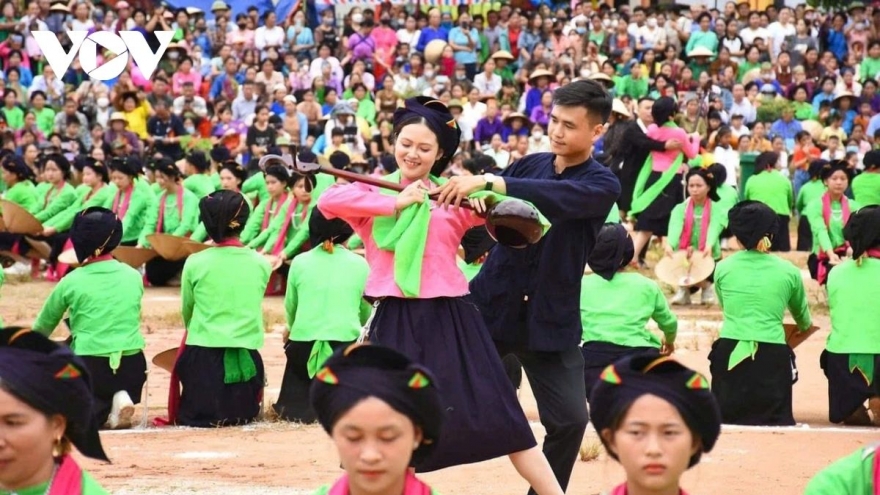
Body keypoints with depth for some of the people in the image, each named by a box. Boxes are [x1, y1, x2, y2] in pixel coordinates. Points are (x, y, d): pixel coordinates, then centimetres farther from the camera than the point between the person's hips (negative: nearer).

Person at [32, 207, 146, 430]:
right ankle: (120, 399, 1)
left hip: (90, 367, -3)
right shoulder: (134, 276, 5)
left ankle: (91, 407, -11)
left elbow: (42, 329, 10)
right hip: (133, 367, 3)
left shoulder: (72, 282, -3)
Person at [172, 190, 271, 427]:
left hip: (203, 356, -2)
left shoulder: (195, 264, -6)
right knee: (244, 416, 23)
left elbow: (186, 312, 9)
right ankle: (237, 411, 0)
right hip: (247, 358, 2)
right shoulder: (260, 264, 0)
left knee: (192, 417, 13)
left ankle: (208, 413, -9)